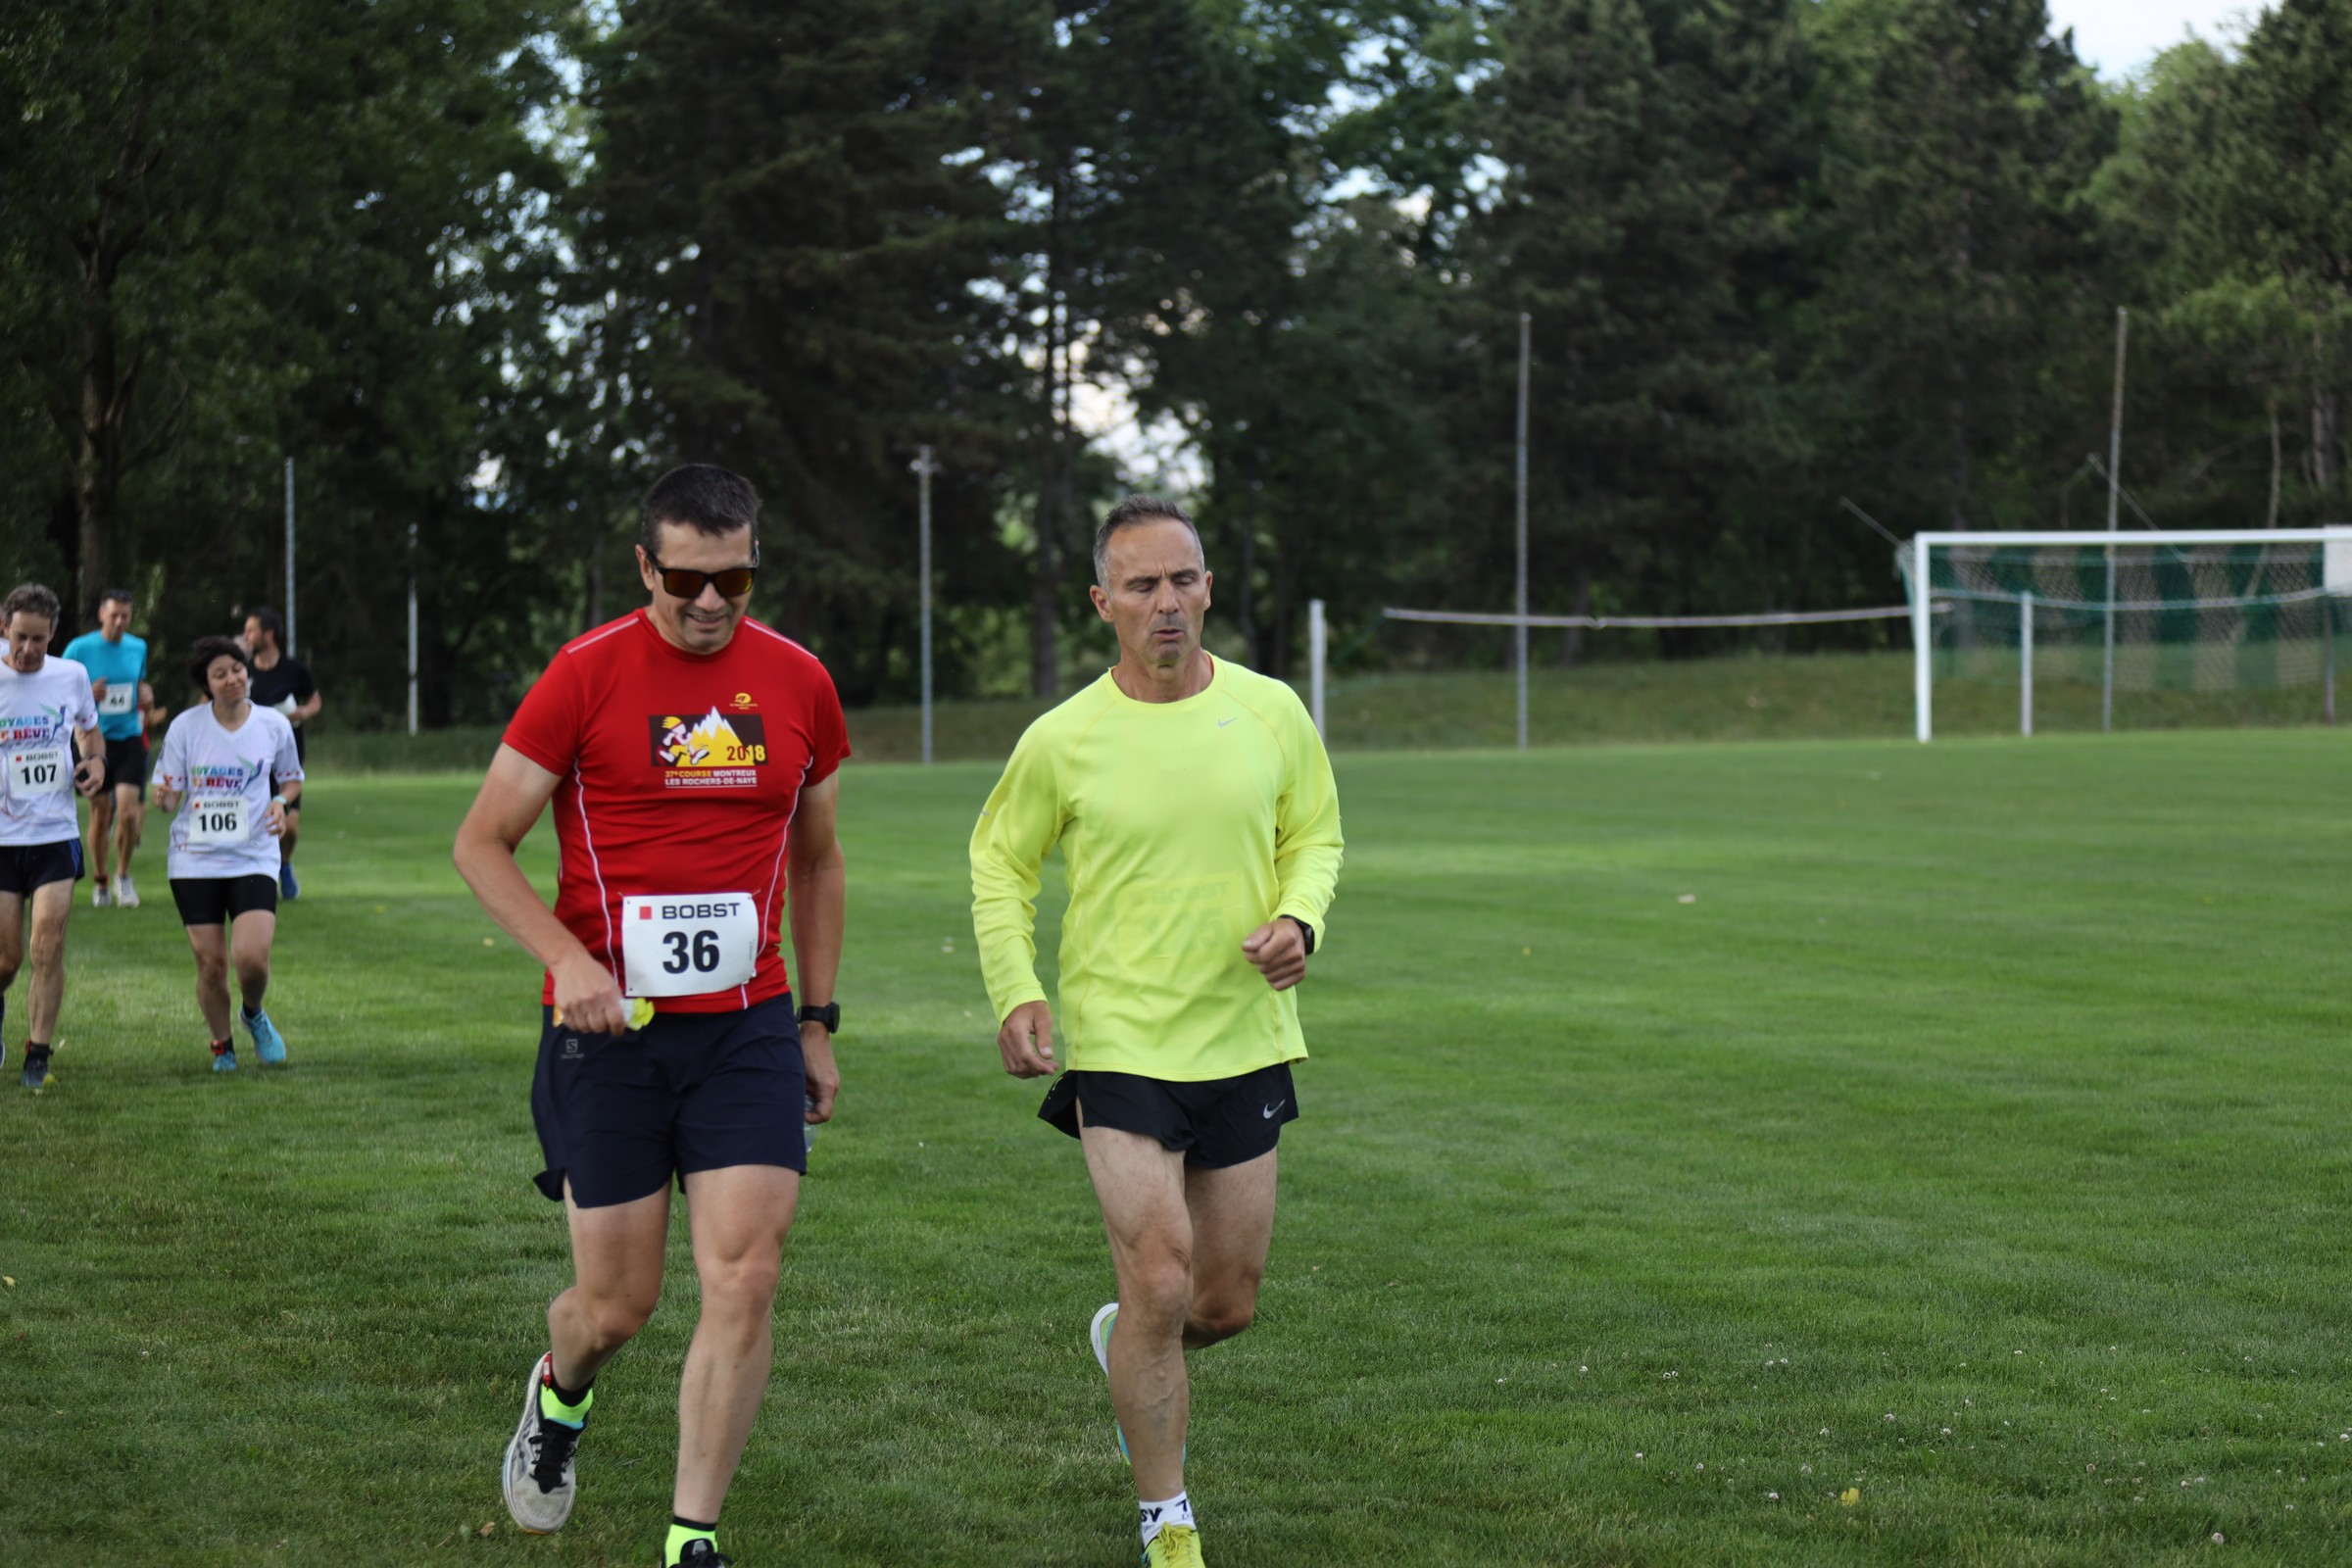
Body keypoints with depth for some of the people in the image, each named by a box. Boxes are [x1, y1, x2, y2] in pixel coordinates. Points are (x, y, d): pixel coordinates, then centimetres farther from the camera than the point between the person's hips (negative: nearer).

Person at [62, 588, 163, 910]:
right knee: (100, 814, 4)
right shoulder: (80, 648, -6)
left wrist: (145, 697, 0)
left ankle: (123, 875, 10)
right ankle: (99, 882, 22)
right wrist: (87, 694, -20)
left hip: (129, 739, 2)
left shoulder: (138, 647, 6)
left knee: (128, 810, -12)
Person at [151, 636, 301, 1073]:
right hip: (195, 860, 0)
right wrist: (164, 798, -23)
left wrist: (281, 802, -6)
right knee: (210, 963, 0)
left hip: (253, 858, 0)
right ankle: (222, 1045, 24)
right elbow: (168, 796, 1)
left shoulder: (273, 725, 0)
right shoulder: (185, 727, -3)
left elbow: (292, 778, 15)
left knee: (252, 957, -17)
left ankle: (253, 1014, 17)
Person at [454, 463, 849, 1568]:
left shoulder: (798, 682, 5)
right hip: (607, 1025, -2)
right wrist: (564, 957, -17)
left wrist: (818, 1020, 15)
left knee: (744, 1282, -10)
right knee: (616, 1304, 4)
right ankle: (559, 1397, 41)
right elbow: (481, 843, -2)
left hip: (748, 1028, 2)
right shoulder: (586, 675, -6)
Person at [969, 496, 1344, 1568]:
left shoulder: (1271, 712, -1)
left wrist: (1299, 919, -8)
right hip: (1118, 1046, -3)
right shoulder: (1062, 741, -7)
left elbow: (1314, 835, 12)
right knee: (1162, 1286, -12)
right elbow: (999, 861, 7)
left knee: (1228, 1304, 11)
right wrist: (1015, 991, -6)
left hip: (1244, 1041, 3)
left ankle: (1126, 1348, 47)